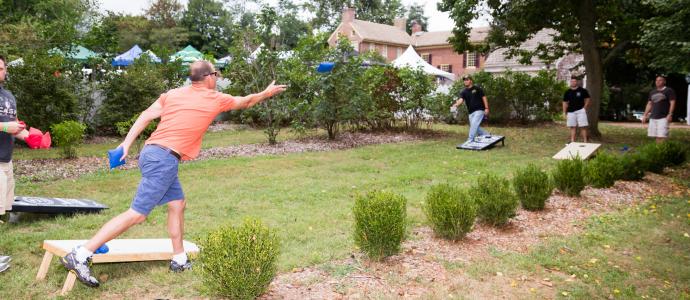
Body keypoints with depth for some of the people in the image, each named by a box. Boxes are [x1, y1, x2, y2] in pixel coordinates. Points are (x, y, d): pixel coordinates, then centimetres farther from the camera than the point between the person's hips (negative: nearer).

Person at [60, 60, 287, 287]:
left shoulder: (173, 93, 14)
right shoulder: (215, 99, 2)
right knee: (137, 214, -7)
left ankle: (179, 260, 26)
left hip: (152, 153, 8)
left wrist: (126, 143, 7)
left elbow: (146, 115, 6)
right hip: (164, 159, -8)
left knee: (178, 204, 18)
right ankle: (80, 256, -9)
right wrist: (267, 93, 35)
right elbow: (245, 102, 19)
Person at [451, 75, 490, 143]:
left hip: (479, 110, -5)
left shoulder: (477, 89, -2)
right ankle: (487, 136, 28)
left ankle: (470, 141, -16)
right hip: (470, 112, 5)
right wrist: (456, 105, -35)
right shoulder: (464, 92, 5)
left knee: (474, 124, -18)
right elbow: (460, 100, -13)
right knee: (476, 127, 8)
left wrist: (486, 108, -8)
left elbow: (484, 98, 0)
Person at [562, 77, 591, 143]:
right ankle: (572, 141, 10)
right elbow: (565, 103, 11)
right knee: (573, 127, 6)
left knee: (583, 127, -6)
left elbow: (587, 99, 6)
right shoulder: (567, 92, 9)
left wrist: (585, 108, -4)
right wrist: (564, 112, 6)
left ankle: (585, 141, -5)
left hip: (580, 111, -3)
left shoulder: (582, 90, 1)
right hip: (571, 112, 3)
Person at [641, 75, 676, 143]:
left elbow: (672, 103, -5)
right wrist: (645, 115, 16)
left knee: (662, 136, -14)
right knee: (657, 137, 4)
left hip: (663, 117, -6)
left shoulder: (669, 91, 1)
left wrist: (670, 114, -15)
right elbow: (649, 104, 21)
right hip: (653, 117, 6)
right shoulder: (652, 92, 18)